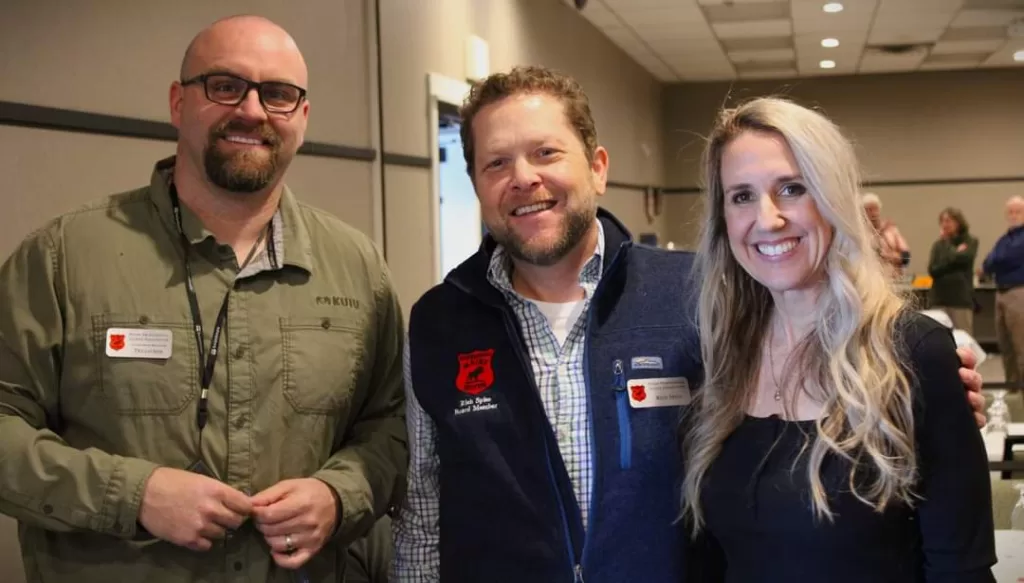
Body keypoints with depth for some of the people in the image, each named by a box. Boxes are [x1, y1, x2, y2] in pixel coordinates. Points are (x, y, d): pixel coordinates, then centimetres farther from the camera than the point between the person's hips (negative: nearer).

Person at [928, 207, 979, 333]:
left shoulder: (970, 242, 6)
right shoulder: (938, 245, 11)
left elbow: (962, 258, -14)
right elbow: (933, 270, -2)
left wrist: (946, 243, 1)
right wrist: (956, 253, -7)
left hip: (962, 299, -2)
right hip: (939, 299, 2)